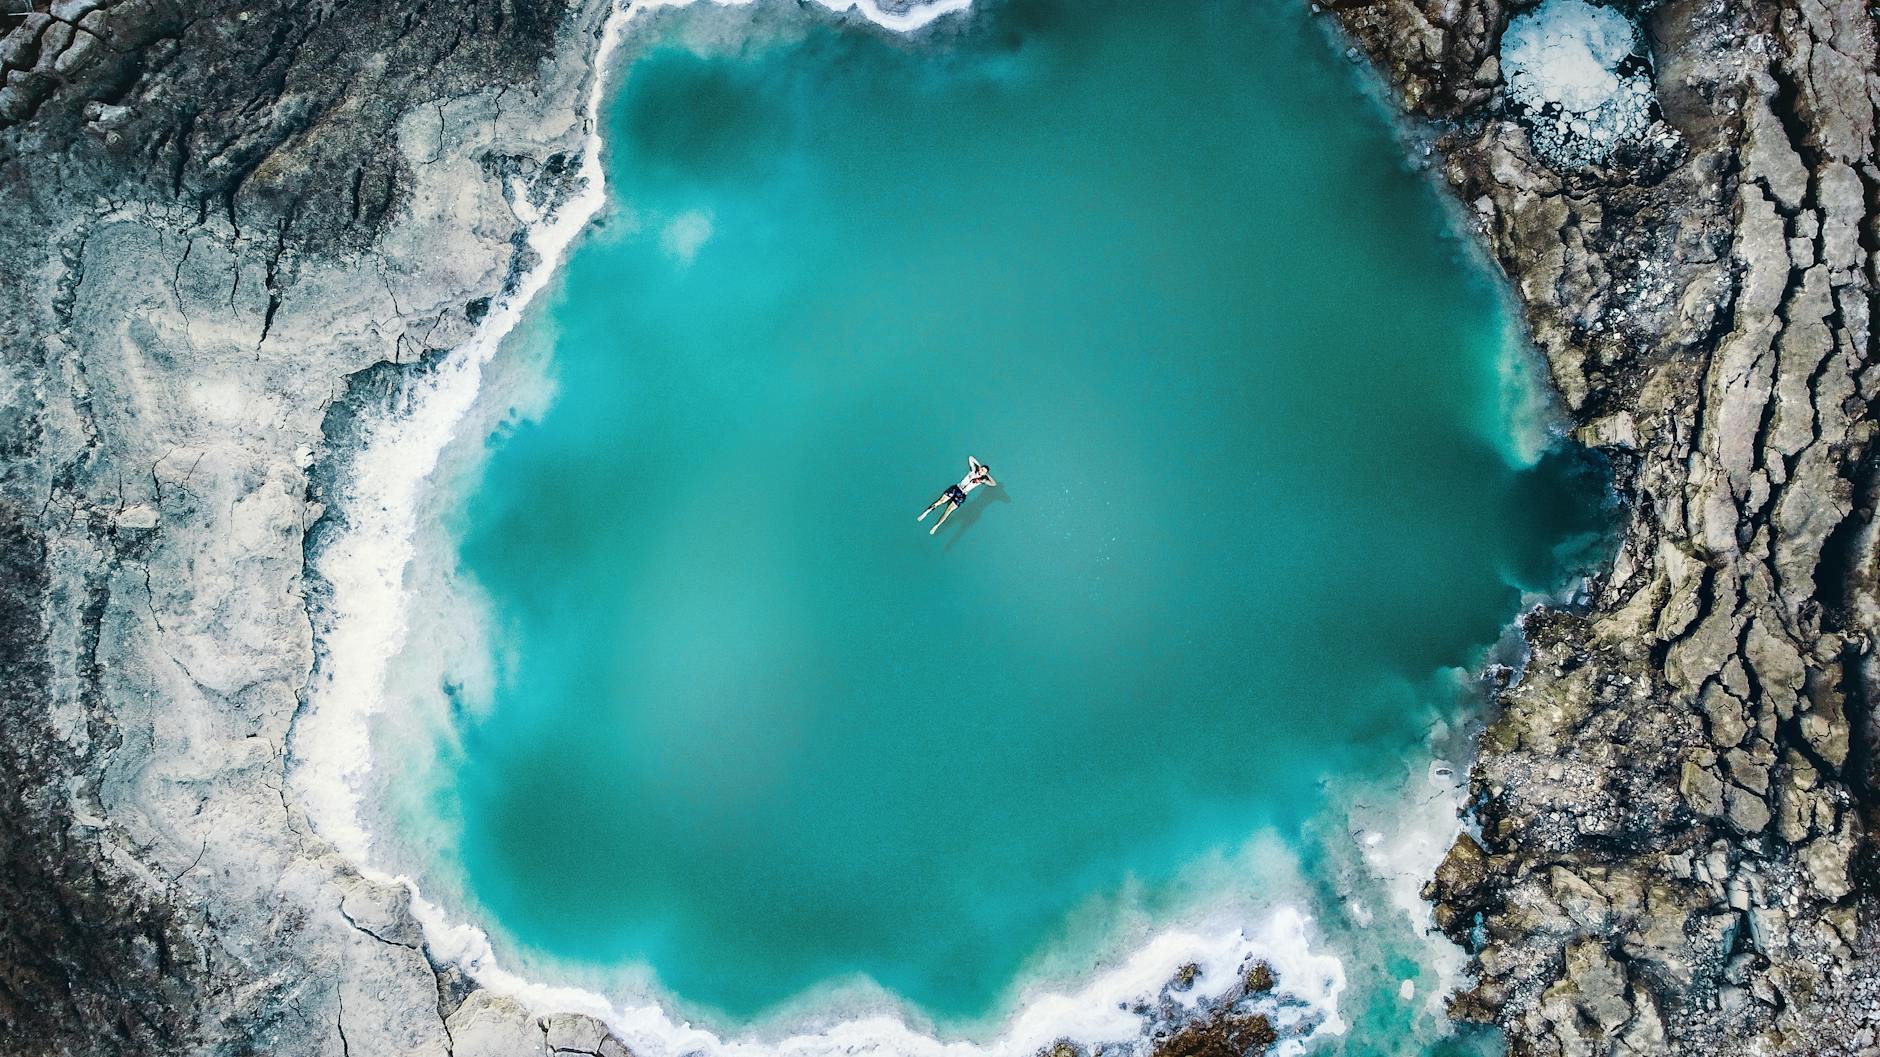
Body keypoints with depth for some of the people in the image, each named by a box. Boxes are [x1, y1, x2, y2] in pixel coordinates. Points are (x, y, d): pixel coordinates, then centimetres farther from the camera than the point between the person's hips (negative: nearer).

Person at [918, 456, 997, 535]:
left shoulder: (983, 480, 0)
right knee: (940, 501, -7)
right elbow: (970, 458, 12)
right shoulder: (973, 470, 4)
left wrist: (988, 475, -3)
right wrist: (979, 465, 8)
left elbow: (994, 484, -5)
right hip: (956, 488, 2)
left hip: (962, 495, -2)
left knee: (949, 510, -10)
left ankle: (936, 526, -7)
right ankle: (926, 513, 4)